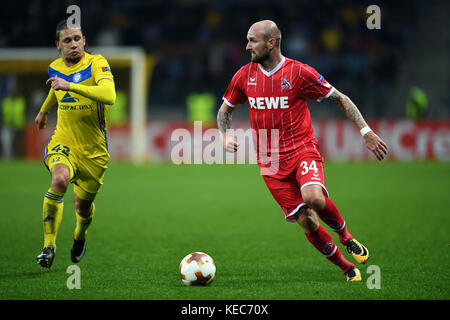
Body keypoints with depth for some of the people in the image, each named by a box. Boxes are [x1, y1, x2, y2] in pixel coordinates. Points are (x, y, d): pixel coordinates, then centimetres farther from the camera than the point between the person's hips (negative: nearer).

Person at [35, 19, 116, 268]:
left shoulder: (96, 64, -15)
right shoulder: (55, 68, 2)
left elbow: (109, 96, -35)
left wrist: (70, 86, -38)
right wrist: (44, 110, 43)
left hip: (94, 150, -2)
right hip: (62, 142, 2)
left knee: (83, 204, 11)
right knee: (60, 179, -30)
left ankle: (80, 236, 49)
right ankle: (48, 245, -22)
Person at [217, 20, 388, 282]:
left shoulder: (299, 72, -8)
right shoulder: (245, 76, 4)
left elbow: (340, 99, -1)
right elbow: (225, 109, 20)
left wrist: (366, 132, -7)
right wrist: (225, 136, 1)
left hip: (303, 150, -3)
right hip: (271, 162, 3)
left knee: (313, 197, -32)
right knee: (306, 222, -5)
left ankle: (346, 236, -1)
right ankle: (347, 268, 13)